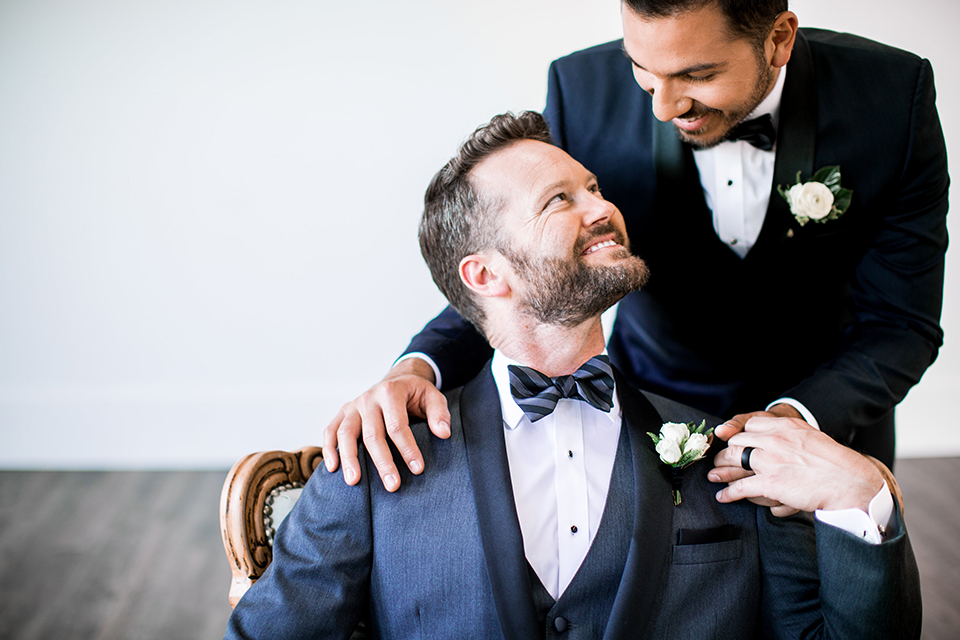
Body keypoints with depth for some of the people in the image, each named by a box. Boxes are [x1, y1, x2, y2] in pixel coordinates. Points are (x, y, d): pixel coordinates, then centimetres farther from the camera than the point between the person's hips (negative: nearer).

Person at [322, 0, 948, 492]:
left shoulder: (893, 96, -26)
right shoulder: (586, 91, -24)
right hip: (653, 401, 0)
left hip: (833, 407, 1)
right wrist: (416, 368, -37)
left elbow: (899, 323, -21)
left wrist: (797, 417, -41)